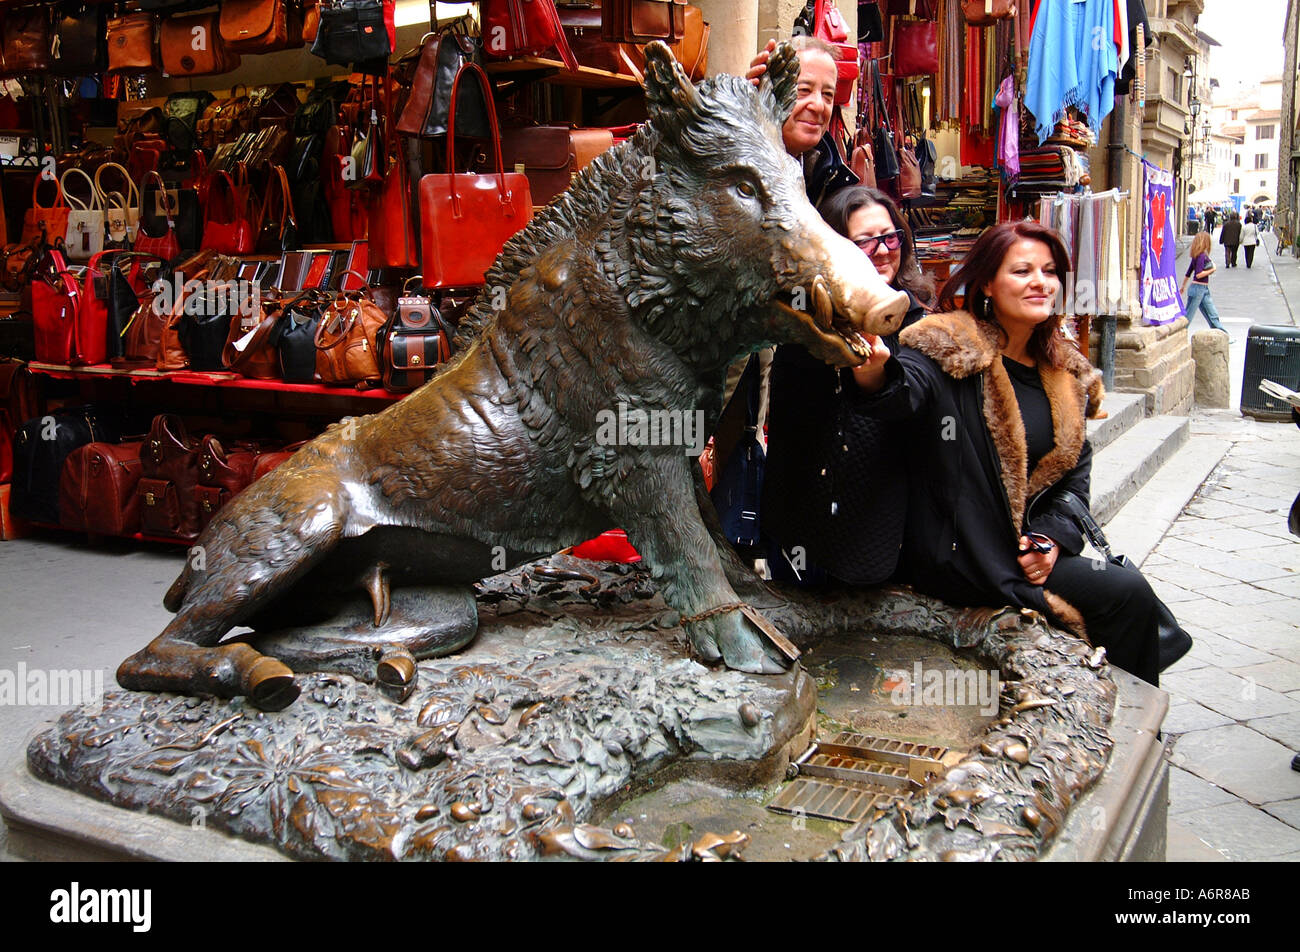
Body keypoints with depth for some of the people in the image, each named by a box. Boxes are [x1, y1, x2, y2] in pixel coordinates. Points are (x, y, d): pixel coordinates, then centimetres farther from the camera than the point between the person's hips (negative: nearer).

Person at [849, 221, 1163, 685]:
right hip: (959, 558, -7)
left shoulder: (1065, 373, 11)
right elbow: (903, 390, -31)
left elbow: (1077, 463, 16)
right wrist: (875, 371, -56)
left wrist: (1054, 533, -1)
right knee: (1127, 594, -16)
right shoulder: (951, 348, -10)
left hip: (1034, 547, 7)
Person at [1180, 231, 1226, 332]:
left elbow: (1188, 274, 17)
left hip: (1204, 289, 9)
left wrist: (1183, 287, 26)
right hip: (1198, 288, -9)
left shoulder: (1197, 256, 10)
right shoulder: (1202, 256, -16)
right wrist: (1211, 270, -11)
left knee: (1213, 316, 10)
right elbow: (1198, 274, -24)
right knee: (1188, 316, -1)